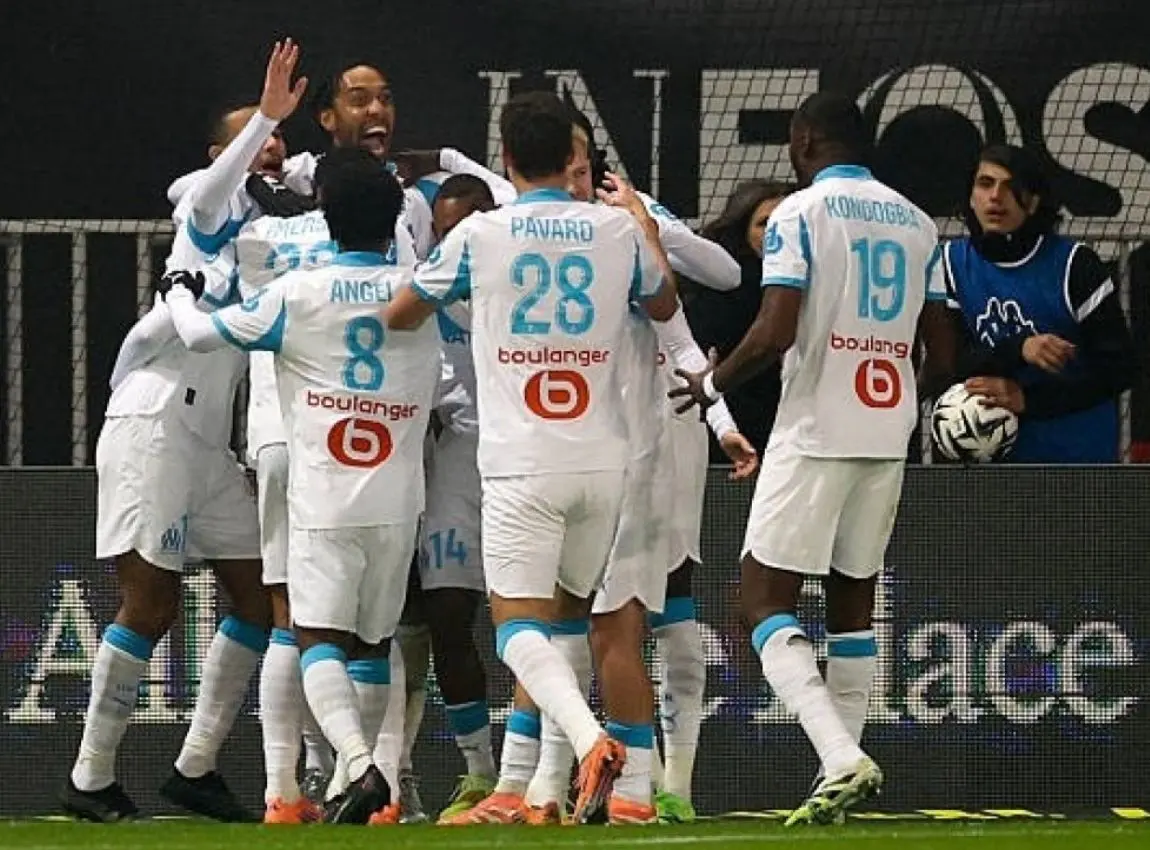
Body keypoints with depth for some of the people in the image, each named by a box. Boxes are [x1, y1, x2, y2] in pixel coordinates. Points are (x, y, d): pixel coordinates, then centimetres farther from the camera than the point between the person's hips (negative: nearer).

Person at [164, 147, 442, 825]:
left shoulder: (298, 295, -5)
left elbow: (199, 334, 7)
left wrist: (178, 292, 27)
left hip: (324, 501, -3)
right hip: (399, 502, 3)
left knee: (318, 638, -8)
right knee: (374, 642, 15)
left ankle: (361, 767, -30)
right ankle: (358, 775, 18)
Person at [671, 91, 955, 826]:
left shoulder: (800, 214, -8)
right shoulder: (917, 224, 11)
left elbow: (775, 333, -17)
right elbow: (942, 354, 11)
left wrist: (713, 384, 0)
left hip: (815, 434, -6)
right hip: (888, 435, 6)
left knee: (767, 604, -3)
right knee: (853, 603, 15)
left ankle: (842, 761, -21)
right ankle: (845, 771, 11)